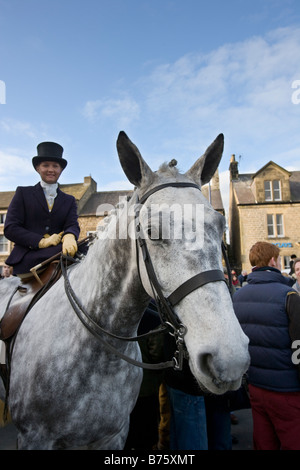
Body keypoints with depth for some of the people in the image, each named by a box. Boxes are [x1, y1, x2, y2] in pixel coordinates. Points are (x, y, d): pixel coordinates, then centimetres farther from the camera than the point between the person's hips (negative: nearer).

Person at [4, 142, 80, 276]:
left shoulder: (69, 200, 21)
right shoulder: (23, 193, 14)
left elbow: (73, 225, 4)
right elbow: (10, 228, 3)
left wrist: (69, 237, -24)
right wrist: (41, 241, -13)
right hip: (26, 260, -3)